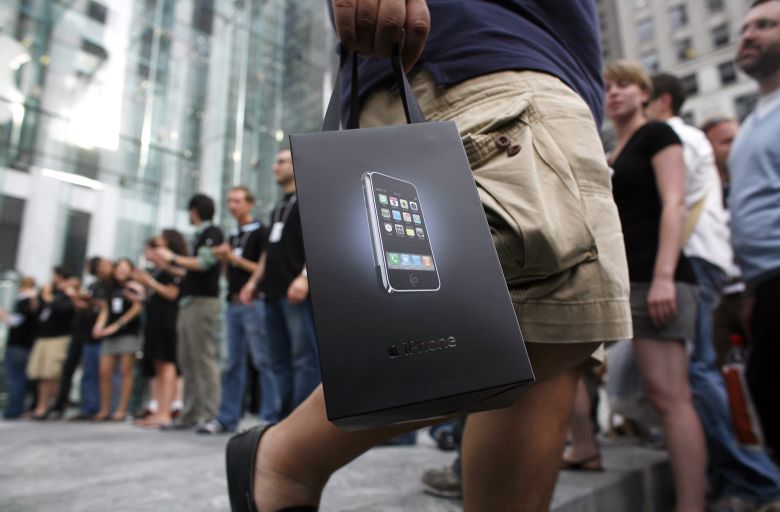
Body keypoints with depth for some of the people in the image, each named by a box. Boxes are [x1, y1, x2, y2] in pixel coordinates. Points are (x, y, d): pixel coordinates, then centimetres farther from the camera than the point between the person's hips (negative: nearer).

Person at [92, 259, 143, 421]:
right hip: (109, 335, 5)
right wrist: (99, 325, -6)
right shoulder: (110, 290, 18)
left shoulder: (134, 287, 2)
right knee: (105, 372, 3)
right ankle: (104, 410, 13)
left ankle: (121, 410, 1)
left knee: (126, 372, -3)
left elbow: (136, 309, -7)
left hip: (128, 333, -5)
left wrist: (116, 326, -11)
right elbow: (104, 310, 13)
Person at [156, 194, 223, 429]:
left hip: (203, 301, -9)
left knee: (204, 359, -10)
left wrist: (173, 258, -2)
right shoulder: (200, 236, 23)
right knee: (187, 361, 7)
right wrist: (166, 262, 28)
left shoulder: (213, 232, -1)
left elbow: (204, 262, -13)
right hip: (188, 302, 9)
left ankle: (210, 415, -8)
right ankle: (190, 414, 11)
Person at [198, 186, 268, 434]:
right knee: (233, 363, 8)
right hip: (233, 304, 7)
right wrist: (224, 260, 3)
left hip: (253, 303, -7)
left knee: (262, 360, -6)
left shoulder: (260, 232, -1)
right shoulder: (232, 236, 20)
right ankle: (226, 418, 13)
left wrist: (234, 258, -11)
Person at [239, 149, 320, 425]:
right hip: (274, 292, 9)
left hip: (297, 292, -9)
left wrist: (304, 276, -23)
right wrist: (255, 280, 20)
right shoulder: (279, 207, 26)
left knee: (304, 358, -5)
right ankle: (271, 419, 16)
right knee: (273, 359, 9)